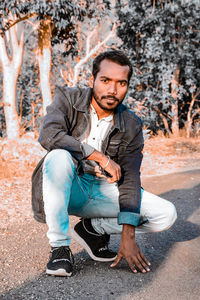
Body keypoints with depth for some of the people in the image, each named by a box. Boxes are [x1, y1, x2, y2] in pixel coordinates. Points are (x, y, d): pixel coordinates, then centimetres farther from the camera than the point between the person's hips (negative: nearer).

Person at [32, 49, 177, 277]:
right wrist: (101, 157, -26)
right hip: (67, 189, -2)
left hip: (102, 191, 3)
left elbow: (129, 179, -10)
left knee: (166, 214, -11)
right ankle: (60, 247, -23)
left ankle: (93, 228, 3)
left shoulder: (131, 126, -5)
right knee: (59, 157, -37)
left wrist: (128, 237, -18)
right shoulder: (68, 98, -9)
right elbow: (48, 135, -28)